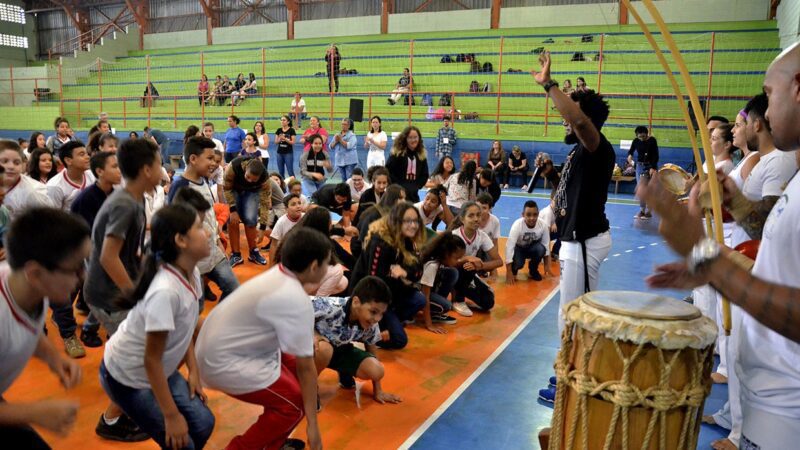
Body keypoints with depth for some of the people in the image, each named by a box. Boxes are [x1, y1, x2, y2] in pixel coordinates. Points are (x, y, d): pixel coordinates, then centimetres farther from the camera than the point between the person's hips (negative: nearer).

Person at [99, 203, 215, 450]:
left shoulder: (192, 273, -10)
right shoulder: (165, 291, -34)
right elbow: (152, 360, -26)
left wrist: (193, 371, 2)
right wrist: (171, 416, -19)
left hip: (160, 370, 7)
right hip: (126, 376, -7)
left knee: (203, 424, 4)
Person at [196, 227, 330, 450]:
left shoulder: (278, 275, 0)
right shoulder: (296, 301, -26)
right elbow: (306, 367, -19)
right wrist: (313, 425, -12)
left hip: (219, 345, 9)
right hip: (223, 362, -9)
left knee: (297, 372, 12)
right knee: (294, 403, -4)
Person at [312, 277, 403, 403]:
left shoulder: (371, 324, -19)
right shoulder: (332, 307, -37)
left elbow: (371, 347, -4)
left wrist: (378, 390, 0)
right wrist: (312, 334, -35)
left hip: (340, 349, 4)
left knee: (377, 370, -16)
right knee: (324, 348, -40)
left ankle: (344, 372, 16)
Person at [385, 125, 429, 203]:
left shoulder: (422, 155, 9)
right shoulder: (397, 154, -5)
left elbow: (425, 175, 12)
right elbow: (388, 171, -10)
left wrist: (416, 187, 0)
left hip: (414, 194, 5)